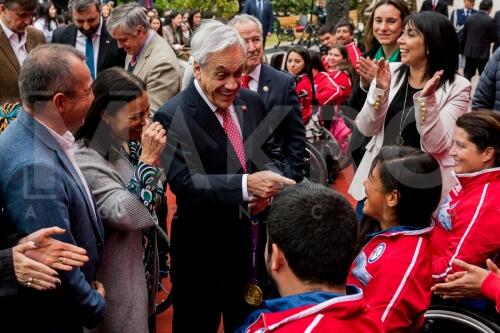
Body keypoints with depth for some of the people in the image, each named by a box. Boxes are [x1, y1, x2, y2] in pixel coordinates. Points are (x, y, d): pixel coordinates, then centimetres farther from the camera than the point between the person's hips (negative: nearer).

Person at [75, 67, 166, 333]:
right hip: (117, 279, -8)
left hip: (141, 265, 8)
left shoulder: (126, 143, -3)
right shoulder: (85, 160, -25)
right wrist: (148, 159, -32)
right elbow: (127, 215, -33)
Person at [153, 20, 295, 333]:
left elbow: (272, 155, 9)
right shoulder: (174, 116, -17)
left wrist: (268, 182, -15)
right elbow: (185, 183, -26)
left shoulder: (252, 102, 2)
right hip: (203, 254, -5)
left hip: (255, 244, 6)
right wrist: (245, 184, -40)